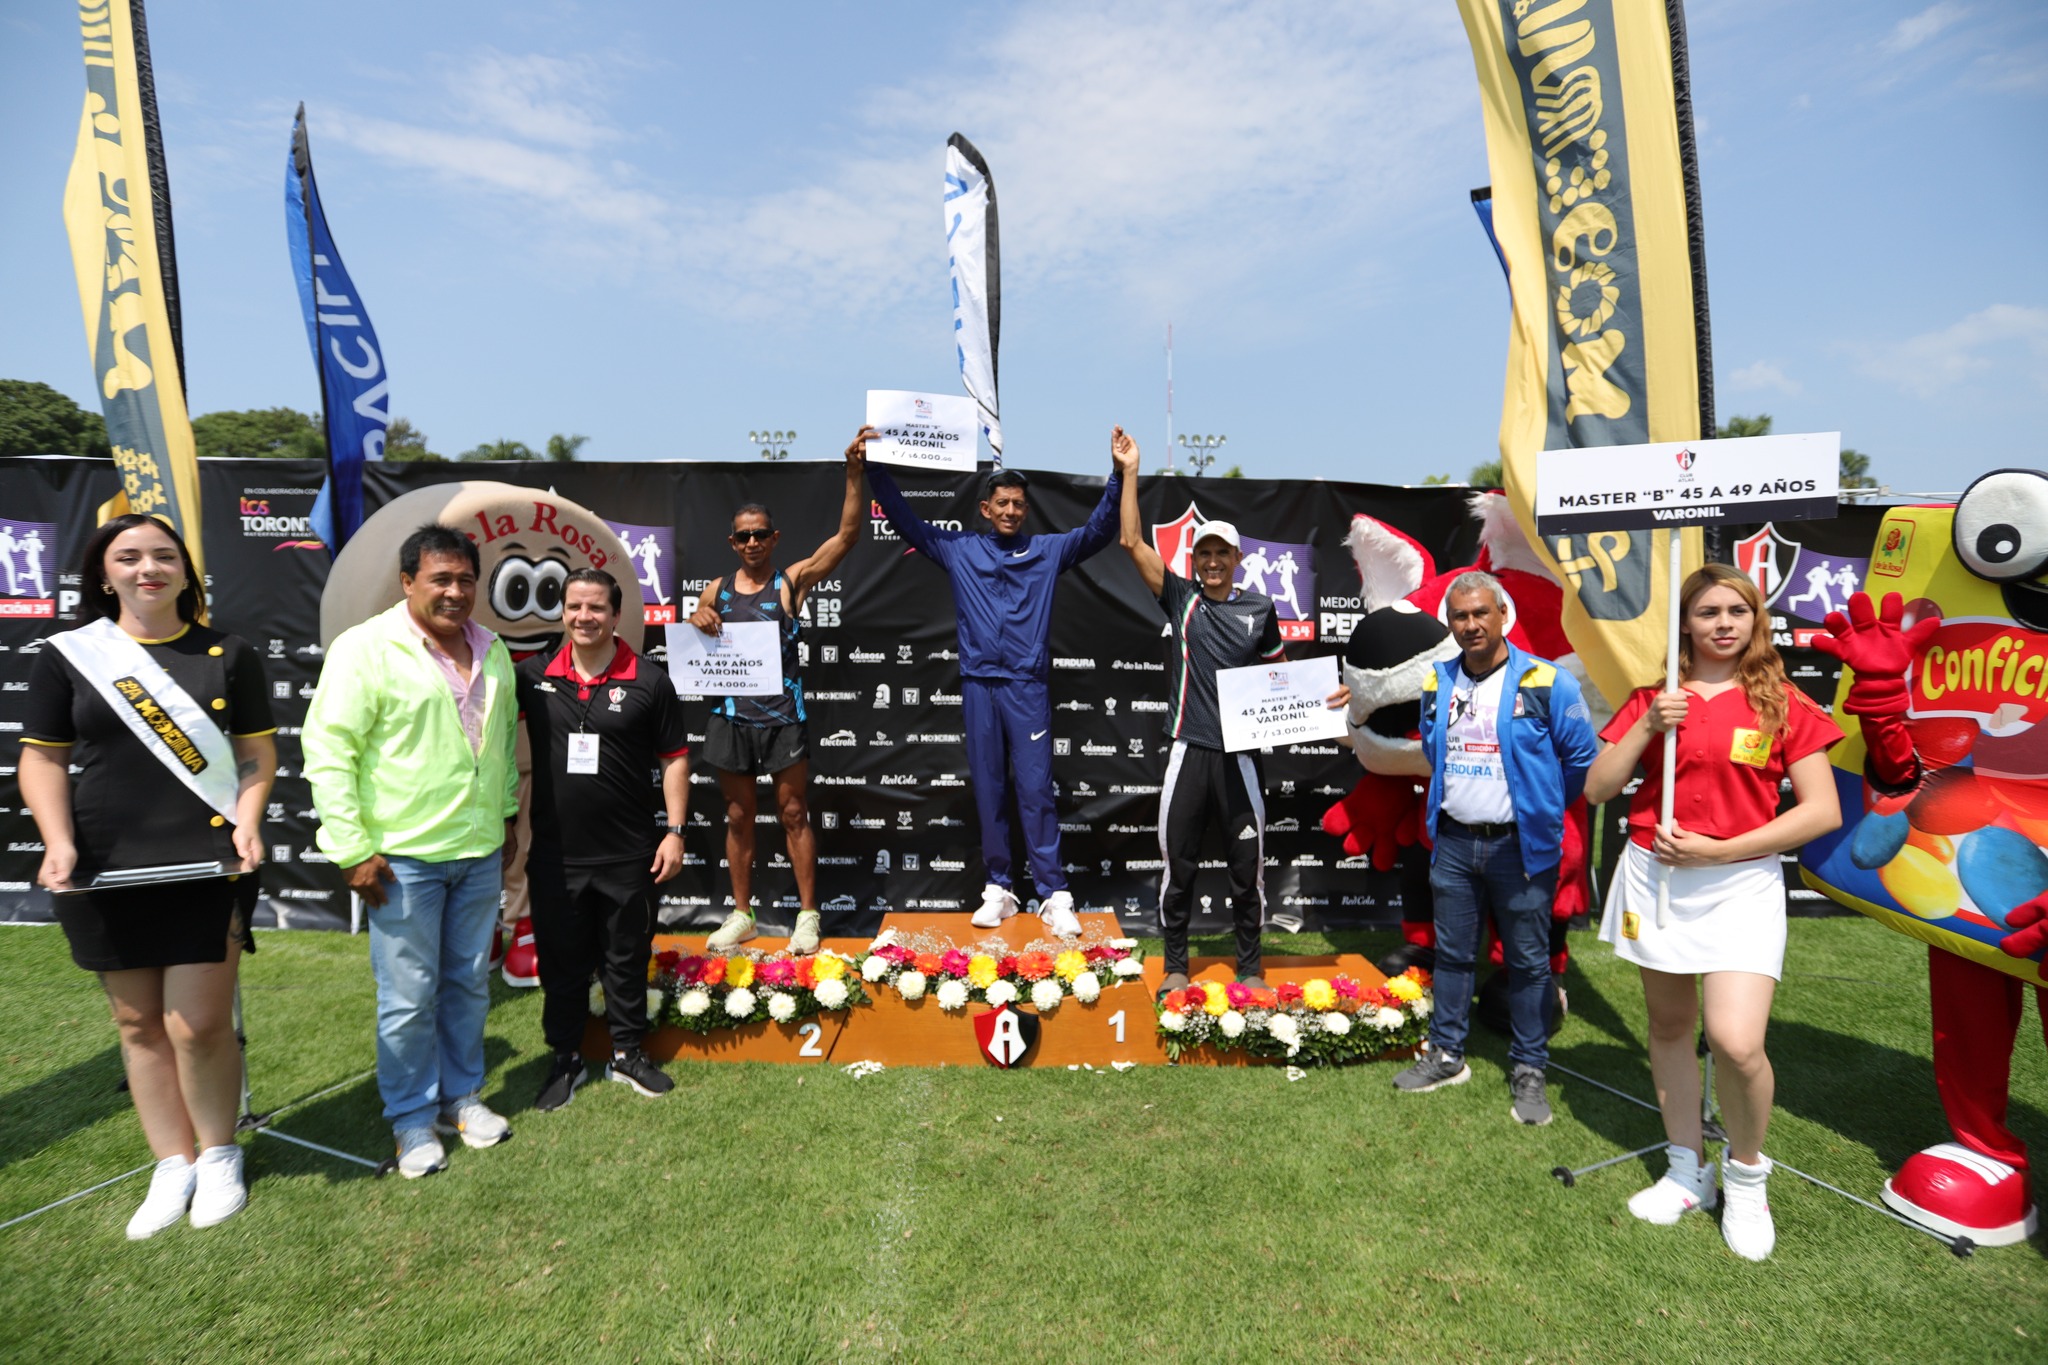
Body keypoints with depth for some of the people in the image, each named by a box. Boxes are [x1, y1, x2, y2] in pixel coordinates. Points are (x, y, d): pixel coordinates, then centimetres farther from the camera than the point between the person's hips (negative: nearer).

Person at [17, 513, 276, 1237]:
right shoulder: (67, 656, 4)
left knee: (198, 1026, -3)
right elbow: (42, 758, 6)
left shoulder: (229, 655, 4)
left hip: (206, 868, -2)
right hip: (104, 873, 2)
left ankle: (218, 1155, 20)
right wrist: (58, 842, -8)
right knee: (137, 1023, 10)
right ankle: (172, 1166, 25)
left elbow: (257, 749, 5)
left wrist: (247, 821, -11)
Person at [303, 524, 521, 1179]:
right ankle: (412, 1121, 22)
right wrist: (353, 848, -14)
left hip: (480, 853, 6)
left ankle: (460, 1097, 33)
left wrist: (506, 817, 17)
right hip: (403, 856, -5)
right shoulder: (367, 649, -11)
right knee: (409, 995, 5)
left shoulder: (492, 652, 8)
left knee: (469, 983, 16)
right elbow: (328, 751, -12)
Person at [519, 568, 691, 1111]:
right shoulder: (532, 676, 0)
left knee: (627, 958, 13)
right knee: (561, 961, 14)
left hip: (628, 856, -1)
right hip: (554, 856, 1)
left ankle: (628, 1052, 30)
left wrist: (675, 831, -5)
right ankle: (565, 1058, 31)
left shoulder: (648, 681, -5)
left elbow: (674, 759, -1)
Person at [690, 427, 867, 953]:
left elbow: (847, 536, -10)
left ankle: (808, 914, 14)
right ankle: (741, 914, 23)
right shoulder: (716, 590, 8)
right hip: (731, 716, 3)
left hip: (782, 715, -3)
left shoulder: (793, 580, 0)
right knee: (738, 817, 11)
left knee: (794, 815, 4)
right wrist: (697, 625, -9)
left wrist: (854, 472, -18)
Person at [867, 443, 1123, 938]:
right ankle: (998, 888, 16)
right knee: (988, 790, 7)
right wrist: (876, 469, 7)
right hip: (978, 685, 2)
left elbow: (1099, 530, 6)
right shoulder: (958, 549, 10)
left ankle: (1054, 895, 1)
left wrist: (1118, 478, -5)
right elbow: (905, 520, 13)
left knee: (1036, 790, -3)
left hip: (1028, 687, -1)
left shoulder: (1048, 550, 9)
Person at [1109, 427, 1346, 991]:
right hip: (1188, 754, 0)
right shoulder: (1179, 597, 2)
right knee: (1178, 867, 9)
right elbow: (1133, 542, -4)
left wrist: (1325, 694, 3)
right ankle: (1176, 965, 25)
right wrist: (1129, 471, -5)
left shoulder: (1259, 609, 6)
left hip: (1240, 756, 1)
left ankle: (1251, 967, 26)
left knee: (1248, 869, 9)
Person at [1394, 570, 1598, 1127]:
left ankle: (1528, 1071, 20)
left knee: (1528, 962, 6)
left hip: (1521, 847, -4)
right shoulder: (1436, 683, 4)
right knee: (1452, 954, 13)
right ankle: (1446, 1056, 26)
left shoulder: (1547, 682, -10)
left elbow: (1582, 759, -3)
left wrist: (1540, 811, 6)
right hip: (1453, 843, 4)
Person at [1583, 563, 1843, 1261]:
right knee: (1669, 1027, 12)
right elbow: (1597, 789, 3)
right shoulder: (1653, 699, 6)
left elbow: (1823, 811, -4)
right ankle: (1687, 1172, 30)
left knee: (1736, 1042, -15)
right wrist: (1648, 727, -11)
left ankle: (1746, 1175, 14)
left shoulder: (1782, 703, 0)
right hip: (1655, 875, 3)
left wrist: (1719, 850, -12)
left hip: (1740, 882, -3)